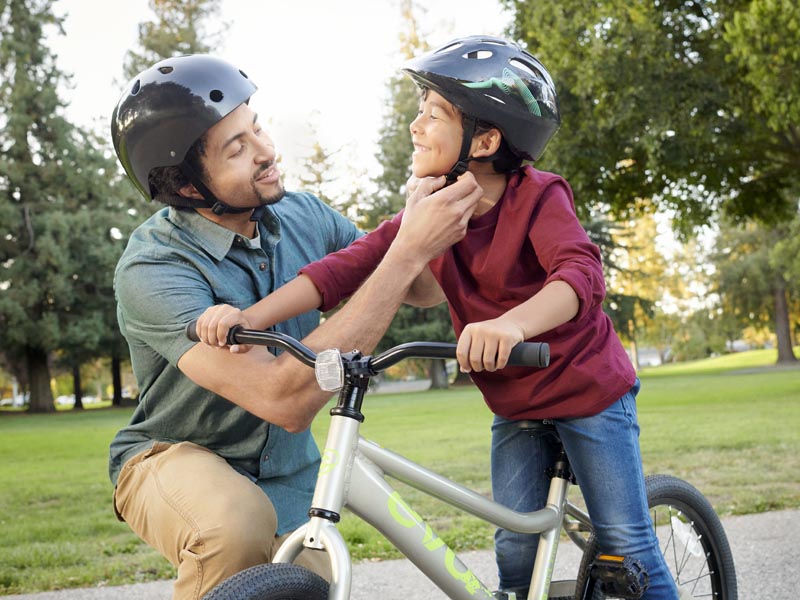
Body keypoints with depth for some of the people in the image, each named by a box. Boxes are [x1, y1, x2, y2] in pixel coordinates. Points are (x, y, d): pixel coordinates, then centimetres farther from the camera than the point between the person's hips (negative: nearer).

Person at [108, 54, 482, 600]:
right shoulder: (151, 271, -28)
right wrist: (410, 250, -38)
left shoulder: (305, 217, -9)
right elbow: (286, 398, -38)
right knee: (240, 524, -36)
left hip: (287, 477, 6)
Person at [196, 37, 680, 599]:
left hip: (588, 388, -5)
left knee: (625, 538, 0)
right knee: (515, 546, 6)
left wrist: (513, 324, -58)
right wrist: (251, 315, -27)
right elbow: (348, 266, -14)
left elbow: (582, 273, -37)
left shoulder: (537, 197, -19)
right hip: (514, 403, 5)